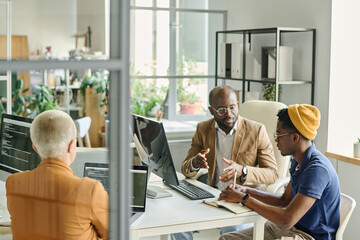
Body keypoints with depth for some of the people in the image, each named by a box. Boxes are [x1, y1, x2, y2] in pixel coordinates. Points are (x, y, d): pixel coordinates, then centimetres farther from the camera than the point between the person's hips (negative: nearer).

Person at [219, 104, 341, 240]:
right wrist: (247, 191, 6)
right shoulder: (298, 161, 8)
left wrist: (244, 199, -21)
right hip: (291, 228, 10)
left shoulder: (318, 169, -25)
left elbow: (287, 220, -30)